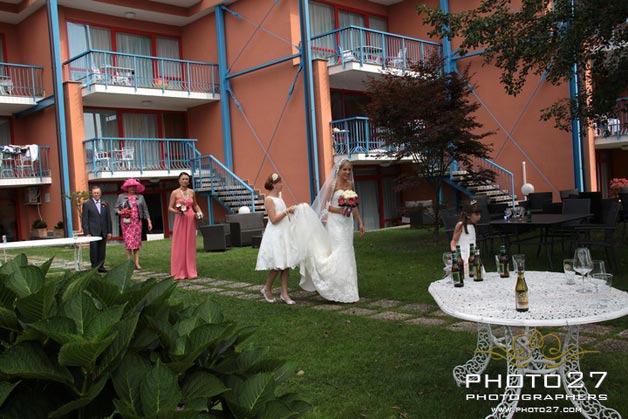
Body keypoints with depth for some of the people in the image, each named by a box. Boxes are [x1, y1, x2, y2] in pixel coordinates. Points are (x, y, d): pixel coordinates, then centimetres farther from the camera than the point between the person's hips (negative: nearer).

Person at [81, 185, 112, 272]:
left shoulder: (104, 204, 11)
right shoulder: (87, 204, 1)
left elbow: (108, 218, 13)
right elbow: (84, 220, -2)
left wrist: (109, 232, 7)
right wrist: (87, 233, -9)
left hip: (103, 232, 3)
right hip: (93, 232, -3)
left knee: (102, 251, 6)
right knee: (94, 251, -2)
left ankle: (101, 266, 13)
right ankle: (94, 267, 4)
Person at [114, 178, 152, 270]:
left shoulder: (140, 197, 12)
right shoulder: (121, 196, 9)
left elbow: (145, 210, 11)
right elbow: (116, 208, 9)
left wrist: (149, 221, 4)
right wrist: (120, 212, -13)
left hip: (137, 222, 1)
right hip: (126, 221, -1)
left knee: (137, 242, -1)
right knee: (128, 241, -8)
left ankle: (137, 263, 1)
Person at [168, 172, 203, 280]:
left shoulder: (192, 192, 9)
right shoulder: (175, 193, -1)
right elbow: (170, 207, -2)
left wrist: (199, 211, 5)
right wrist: (176, 211, -21)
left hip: (191, 220, 4)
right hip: (180, 220, -3)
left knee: (190, 245, 5)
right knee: (179, 245, -2)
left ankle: (190, 271, 12)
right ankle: (179, 272, 4)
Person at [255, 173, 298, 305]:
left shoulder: (279, 198, 15)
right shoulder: (269, 199, -10)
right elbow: (274, 219, -17)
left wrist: (291, 212, 10)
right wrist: (287, 211, -16)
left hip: (284, 234, 8)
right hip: (275, 235, -8)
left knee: (286, 264, 4)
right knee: (278, 265, -7)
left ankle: (284, 293, 7)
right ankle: (267, 288, 14)